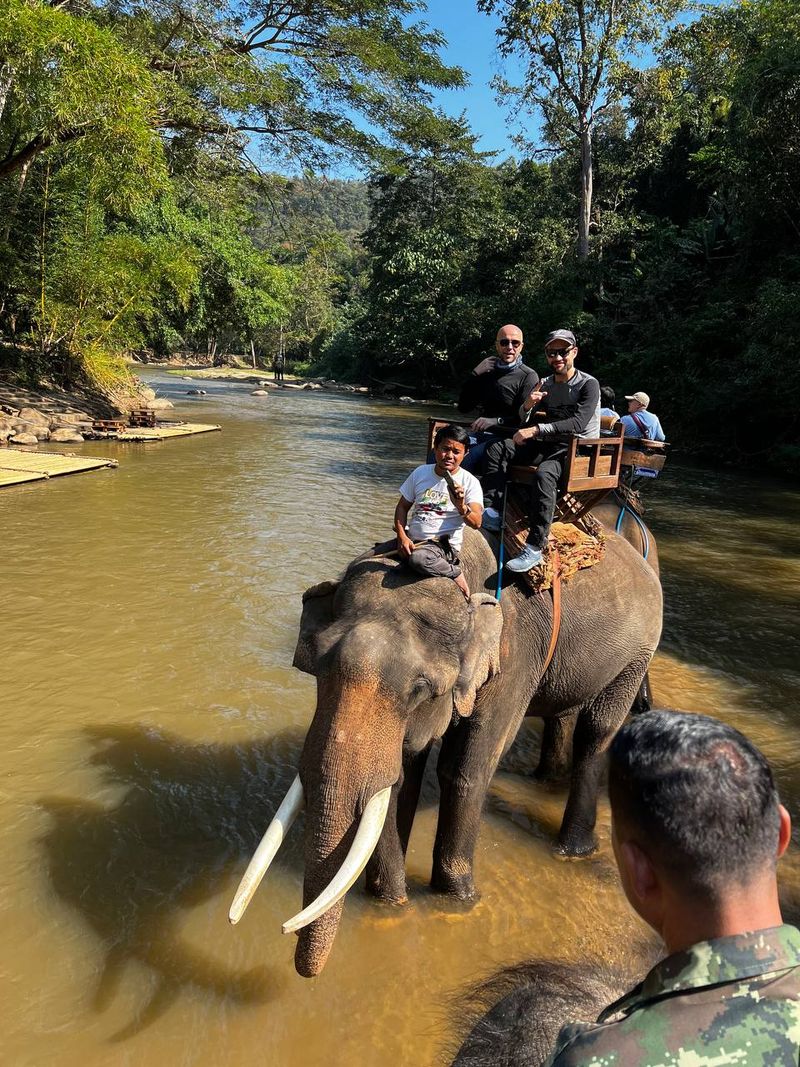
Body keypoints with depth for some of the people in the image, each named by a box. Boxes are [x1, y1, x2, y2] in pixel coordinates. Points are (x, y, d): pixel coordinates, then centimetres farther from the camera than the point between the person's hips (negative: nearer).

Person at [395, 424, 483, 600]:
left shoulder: (470, 482, -6)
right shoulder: (420, 473, 6)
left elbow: (476, 523, -17)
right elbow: (402, 506, 12)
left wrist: (461, 507, -39)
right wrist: (402, 537, -6)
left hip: (444, 544, -6)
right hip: (412, 540, 6)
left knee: (418, 558, -38)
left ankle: (454, 573, -6)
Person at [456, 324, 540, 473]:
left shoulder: (528, 377, 2)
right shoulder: (487, 371, 20)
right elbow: (463, 407, 16)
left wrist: (495, 421, -22)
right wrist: (475, 375, 6)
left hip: (506, 438, -6)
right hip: (480, 434, 6)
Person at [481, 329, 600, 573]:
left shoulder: (588, 384, -7)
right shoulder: (545, 384, 13)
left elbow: (578, 423, -22)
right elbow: (523, 419, 13)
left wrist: (536, 430, -28)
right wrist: (527, 405, -12)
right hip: (548, 446, 7)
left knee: (544, 474, -38)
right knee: (497, 449, -6)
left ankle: (535, 550, -40)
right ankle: (492, 511, -20)